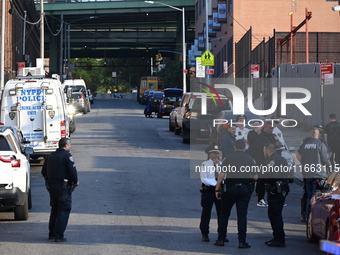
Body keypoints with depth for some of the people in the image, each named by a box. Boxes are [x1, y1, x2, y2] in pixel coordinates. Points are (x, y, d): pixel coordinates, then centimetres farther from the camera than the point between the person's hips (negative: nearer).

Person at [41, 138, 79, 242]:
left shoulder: (50, 156, 12)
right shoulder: (67, 156, -12)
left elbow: (43, 172, 16)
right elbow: (72, 171, -18)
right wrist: (75, 181, -1)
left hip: (51, 186, 7)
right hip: (63, 187, -7)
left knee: (54, 209, 18)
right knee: (64, 211, -3)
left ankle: (51, 233, 21)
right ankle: (58, 235, -7)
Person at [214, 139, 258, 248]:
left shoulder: (229, 158, 0)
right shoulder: (250, 159, 3)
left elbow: (222, 175, -6)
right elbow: (255, 176, 2)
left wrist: (217, 189, 0)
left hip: (230, 187, -1)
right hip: (245, 188, 1)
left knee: (224, 214, 11)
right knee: (242, 215, 2)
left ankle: (221, 239, 12)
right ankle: (242, 241, -2)